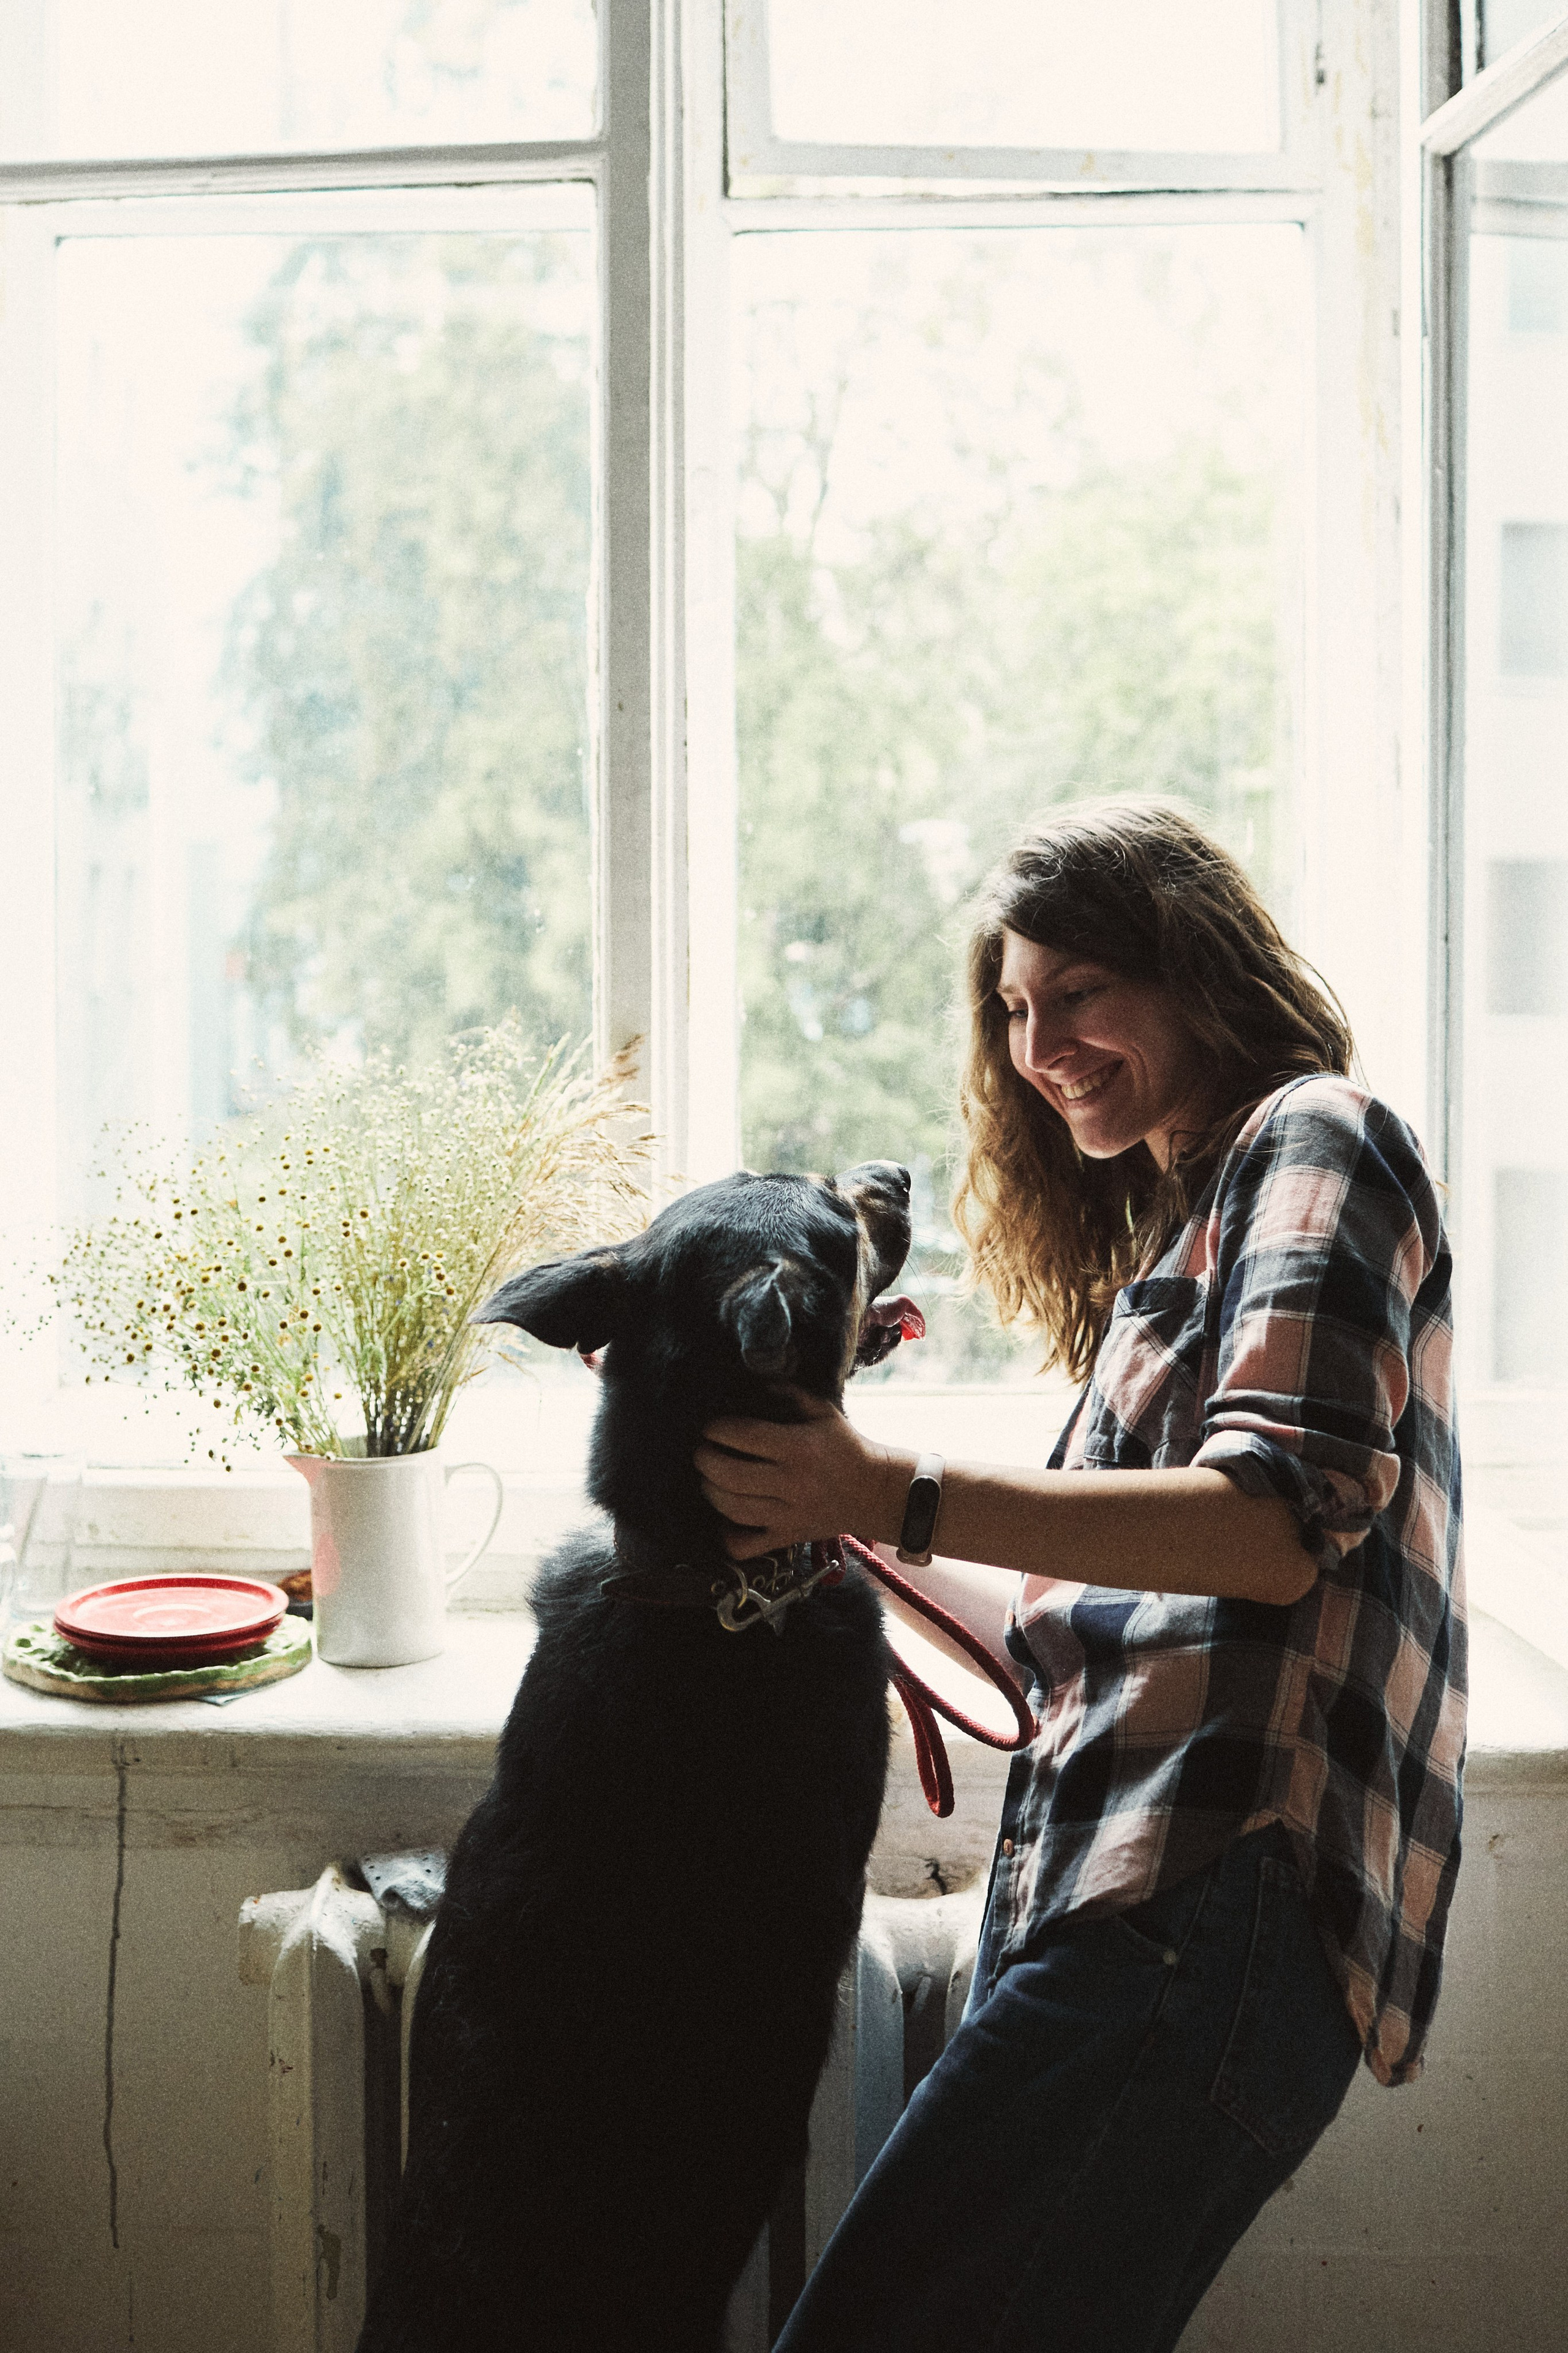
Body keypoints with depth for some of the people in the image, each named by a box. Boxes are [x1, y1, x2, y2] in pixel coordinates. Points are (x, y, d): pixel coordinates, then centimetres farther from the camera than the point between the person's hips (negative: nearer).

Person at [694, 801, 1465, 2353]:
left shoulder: (1309, 1137, 2)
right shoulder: (1172, 1229, 29)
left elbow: (1280, 1519, -15)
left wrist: (895, 1496, -18)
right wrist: (871, 1549, 22)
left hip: (1217, 1907, -9)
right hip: (1117, 1909, 9)